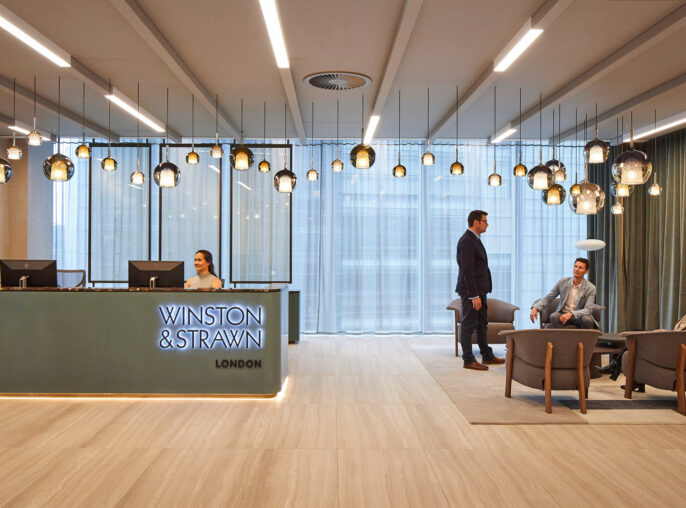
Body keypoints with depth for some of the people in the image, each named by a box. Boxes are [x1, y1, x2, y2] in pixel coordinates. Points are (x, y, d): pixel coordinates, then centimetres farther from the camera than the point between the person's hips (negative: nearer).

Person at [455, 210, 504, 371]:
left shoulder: (475, 240, 15)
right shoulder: (466, 241, -17)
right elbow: (467, 271, -22)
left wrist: (480, 293, 17)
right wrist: (474, 296, -23)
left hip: (479, 290, 10)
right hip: (470, 291, -10)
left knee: (482, 324, 17)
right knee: (469, 325, -2)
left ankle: (487, 356, 28)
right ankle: (468, 360, 6)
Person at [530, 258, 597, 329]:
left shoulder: (591, 288, -6)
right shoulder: (562, 282, 0)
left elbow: (588, 310, -14)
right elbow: (548, 298, 3)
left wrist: (571, 314, -32)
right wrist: (535, 308, -17)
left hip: (579, 316, -1)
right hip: (563, 314, 1)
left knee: (587, 320, -34)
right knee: (554, 316, -33)